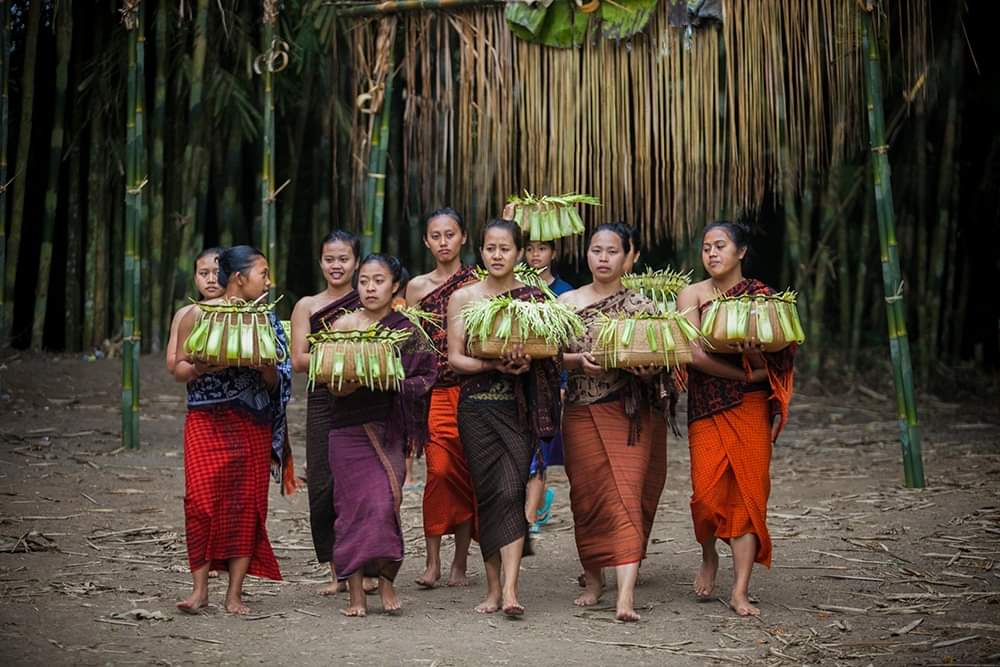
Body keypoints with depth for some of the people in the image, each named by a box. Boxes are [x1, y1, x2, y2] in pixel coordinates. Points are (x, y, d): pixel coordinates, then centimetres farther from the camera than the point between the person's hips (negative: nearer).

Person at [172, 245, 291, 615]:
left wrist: (265, 365, -12)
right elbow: (179, 369, 4)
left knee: (247, 504, 0)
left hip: (253, 425, 3)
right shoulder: (198, 316, 2)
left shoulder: (264, 319, 10)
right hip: (206, 422, -3)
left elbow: (276, 382, 10)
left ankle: (235, 593, 6)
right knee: (202, 501, -9)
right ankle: (200, 588, 0)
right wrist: (200, 368, -16)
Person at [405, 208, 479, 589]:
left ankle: (460, 563, 10)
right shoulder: (418, 287, 10)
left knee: (467, 473, 1)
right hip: (435, 390, 0)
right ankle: (433, 562, -3)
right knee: (439, 471, -10)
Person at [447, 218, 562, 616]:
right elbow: (455, 358, 3)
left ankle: (510, 590, -17)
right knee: (487, 493, 3)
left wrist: (524, 363, -18)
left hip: (517, 407, -1)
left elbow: (546, 351, 4)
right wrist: (493, 365, -15)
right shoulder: (463, 298, 7)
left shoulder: (533, 299, 6)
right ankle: (493, 588, 11)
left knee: (511, 492, -13)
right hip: (476, 407, 1)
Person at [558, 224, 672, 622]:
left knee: (626, 493, -11)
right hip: (582, 411, 2)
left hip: (630, 413, -2)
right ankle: (593, 579, 24)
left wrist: (646, 368, -19)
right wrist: (579, 359, -13)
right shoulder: (567, 303, 8)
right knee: (587, 494, 6)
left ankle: (626, 594, -18)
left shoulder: (640, 305, 4)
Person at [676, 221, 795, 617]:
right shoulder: (692, 295, 3)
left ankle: (740, 592, -1)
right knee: (707, 492, -10)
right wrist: (744, 374, -11)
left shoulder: (761, 296, 6)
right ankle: (709, 557, 22)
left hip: (751, 406, 1)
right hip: (707, 406, -1)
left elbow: (778, 357, 2)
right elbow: (695, 353, -9)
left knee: (748, 491, -4)